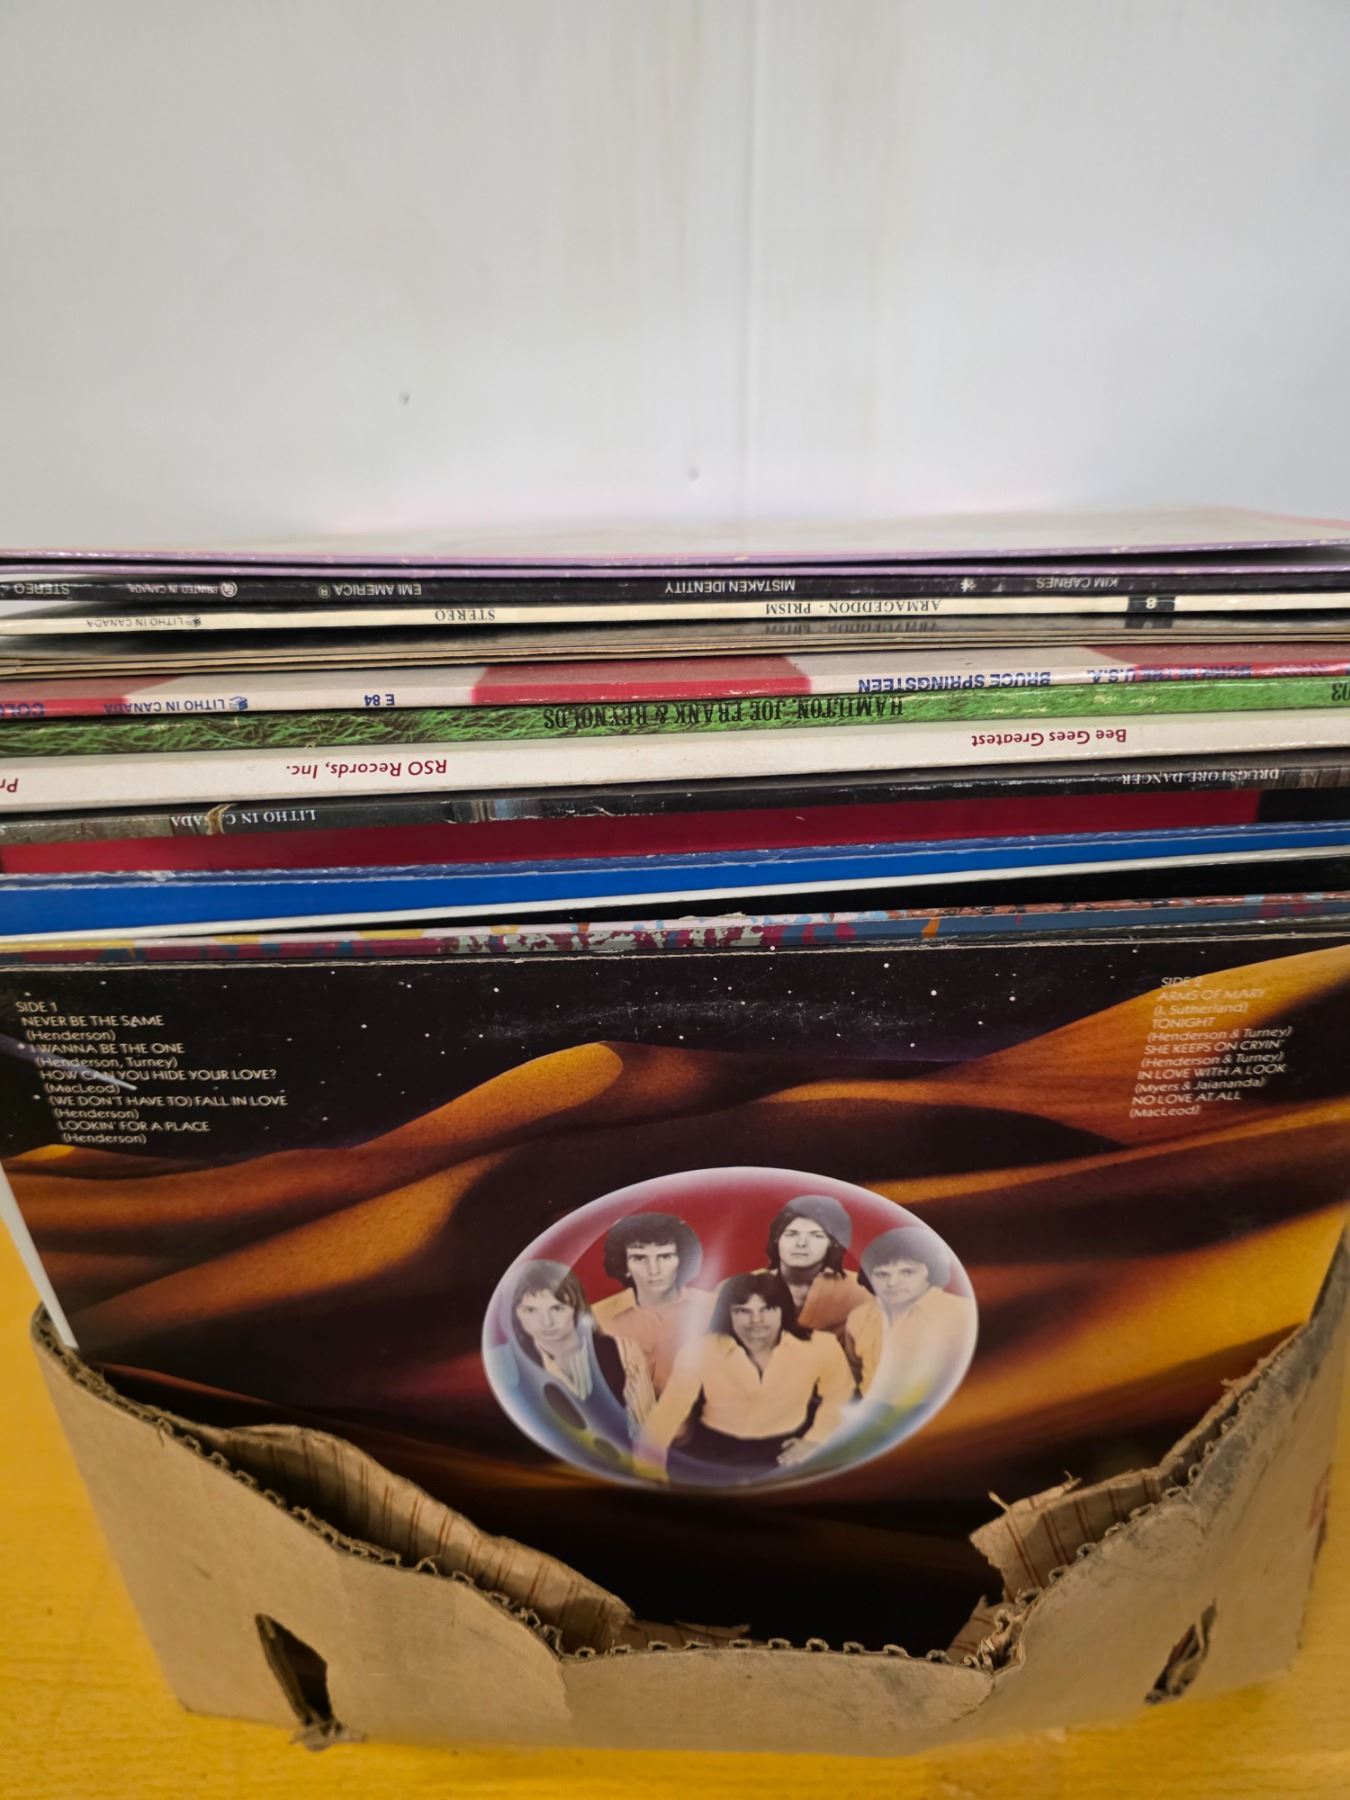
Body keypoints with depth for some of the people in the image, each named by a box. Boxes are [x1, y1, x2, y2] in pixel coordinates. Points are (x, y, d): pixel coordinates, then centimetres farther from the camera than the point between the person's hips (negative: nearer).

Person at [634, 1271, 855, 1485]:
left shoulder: (818, 1346, -13)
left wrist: (814, 1440, -12)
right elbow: (671, 1406, -16)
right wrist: (646, 1458, -26)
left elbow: (839, 1396, 0)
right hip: (714, 1448, 1)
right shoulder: (701, 1350, -14)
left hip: (785, 1449, -1)